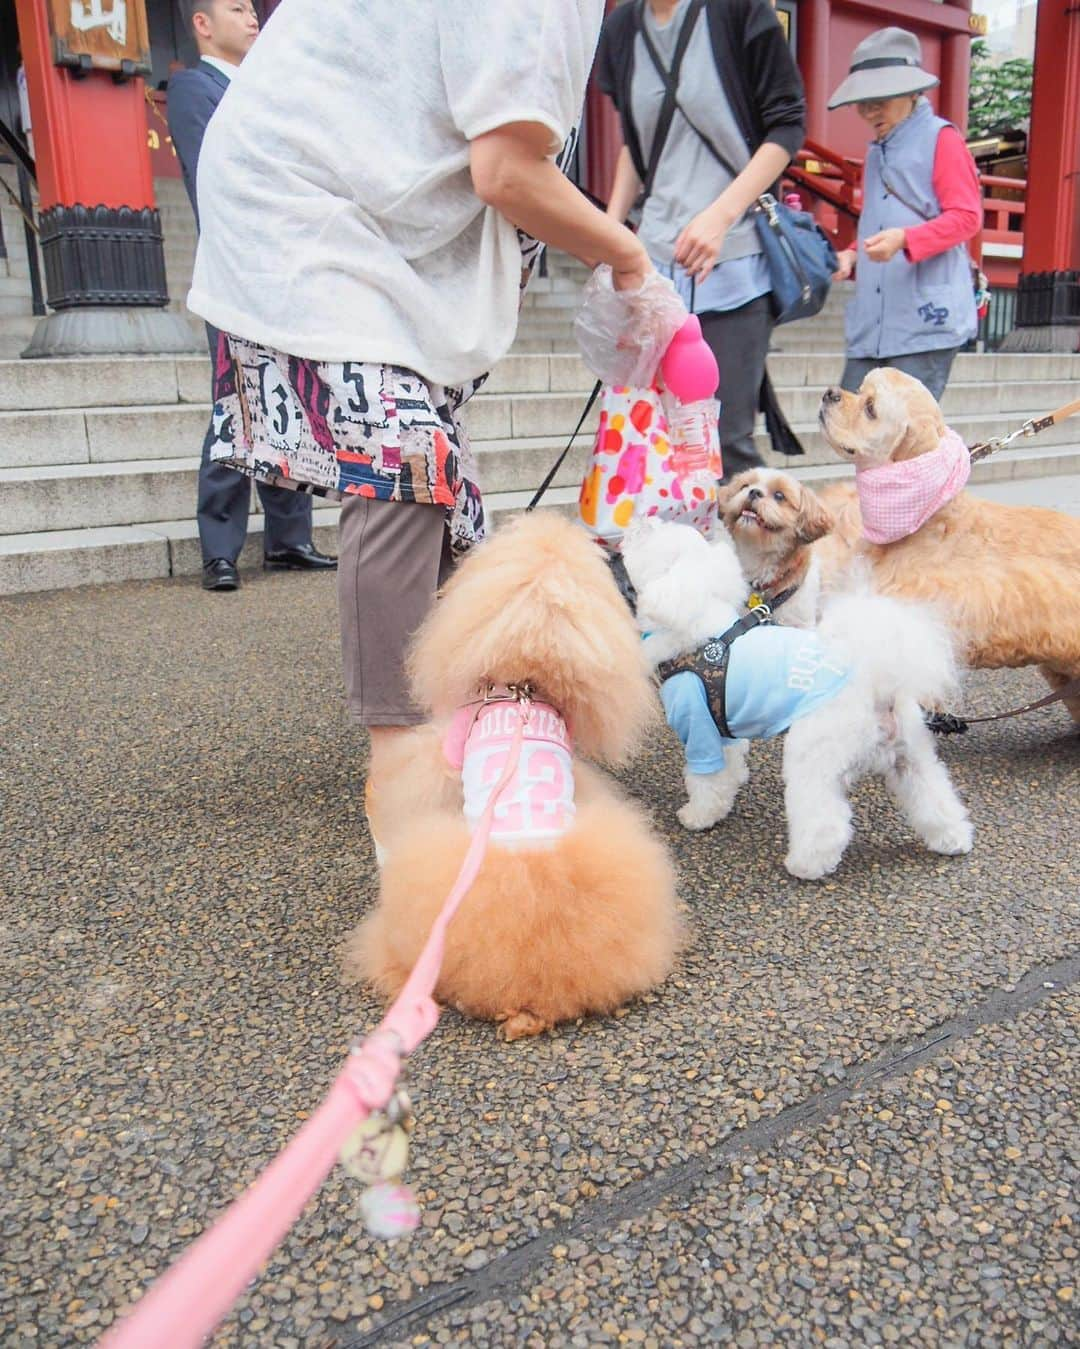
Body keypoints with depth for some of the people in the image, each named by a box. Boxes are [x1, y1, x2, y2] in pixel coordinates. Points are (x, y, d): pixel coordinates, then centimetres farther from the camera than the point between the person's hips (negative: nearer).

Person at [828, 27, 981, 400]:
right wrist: (853, 256, 12)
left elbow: (967, 216, -6)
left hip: (927, 319, -7)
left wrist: (905, 239, -23)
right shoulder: (875, 152, 24)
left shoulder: (941, 139, 2)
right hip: (871, 324, 7)